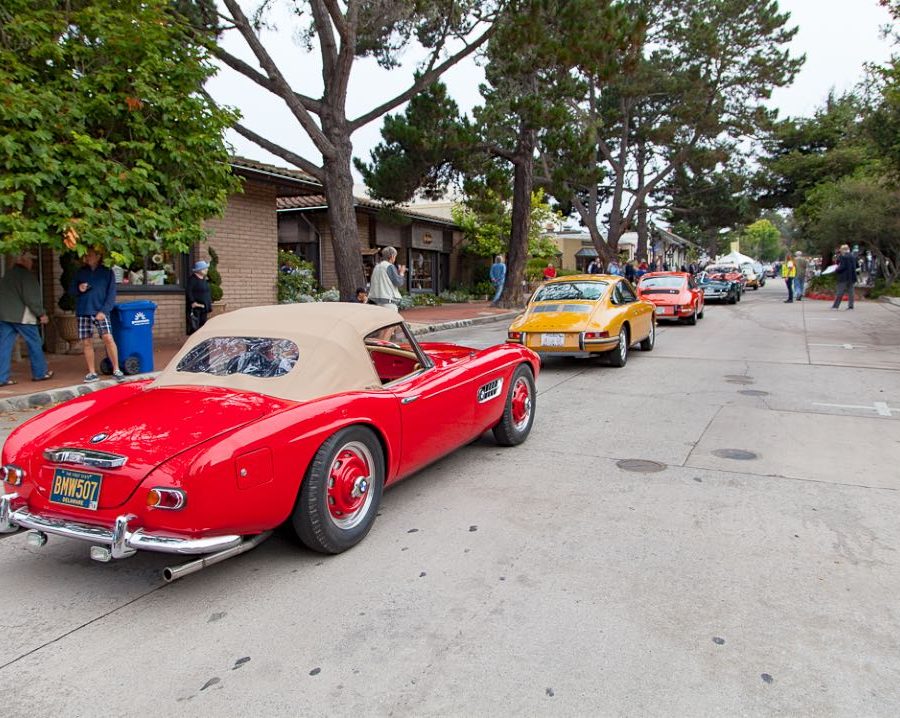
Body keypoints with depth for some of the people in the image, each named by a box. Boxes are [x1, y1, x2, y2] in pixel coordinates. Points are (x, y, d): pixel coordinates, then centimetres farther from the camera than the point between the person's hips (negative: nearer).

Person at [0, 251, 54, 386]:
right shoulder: (27, 275, -10)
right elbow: (31, 298, -15)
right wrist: (41, 314, -8)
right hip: (21, 316, -8)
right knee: (34, 343, 5)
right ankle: (40, 373, 13)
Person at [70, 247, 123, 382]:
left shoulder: (107, 272, 4)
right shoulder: (80, 272, 11)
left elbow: (111, 294, -1)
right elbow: (71, 290, 16)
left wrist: (104, 310, -12)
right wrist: (79, 289, -8)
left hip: (100, 312, -3)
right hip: (83, 312, 3)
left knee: (108, 338, -16)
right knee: (87, 343, 3)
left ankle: (116, 370, -7)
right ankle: (92, 373, 12)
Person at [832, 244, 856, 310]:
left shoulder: (843, 257, -12)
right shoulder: (853, 257, 10)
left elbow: (842, 267, -19)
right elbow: (856, 266, 17)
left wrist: (836, 271, -6)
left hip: (844, 277, -7)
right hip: (852, 277, 7)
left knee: (840, 292, -4)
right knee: (850, 291, 9)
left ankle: (836, 306, -4)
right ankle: (850, 305, 8)